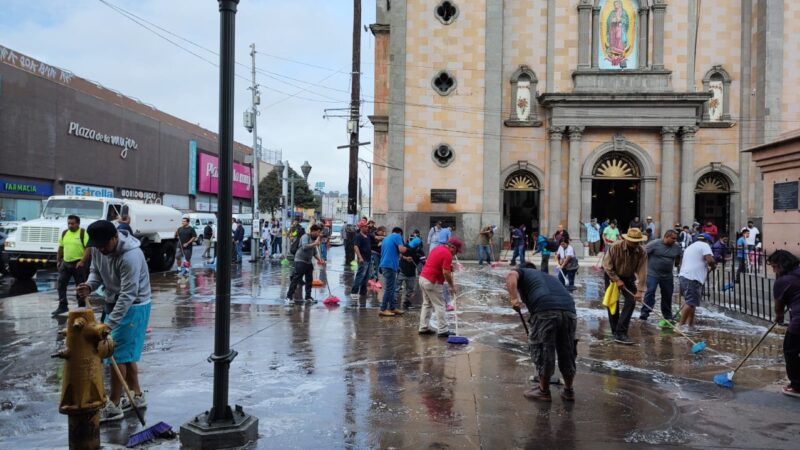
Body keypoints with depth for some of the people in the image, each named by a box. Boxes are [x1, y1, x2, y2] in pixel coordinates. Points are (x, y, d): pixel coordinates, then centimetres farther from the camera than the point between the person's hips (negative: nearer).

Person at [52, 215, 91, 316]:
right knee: (61, 284, 2)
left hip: (78, 264, -6)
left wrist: (82, 262, -21)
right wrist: (58, 261, 14)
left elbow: (88, 248, -15)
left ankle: (82, 307, 14)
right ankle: (62, 306, 10)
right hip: (65, 262, 6)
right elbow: (61, 248, 17)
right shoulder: (64, 233, 10)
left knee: (80, 286, 4)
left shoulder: (83, 233, -9)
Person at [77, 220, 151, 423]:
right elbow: (96, 271, 11)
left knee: (118, 354, -6)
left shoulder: (131, 256, -30)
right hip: (114, 303, 8)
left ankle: (113, 405, 5)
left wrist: (109, 323, -32)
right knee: (126, 353, 15)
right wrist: (89, 286, -13)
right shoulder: (98, 248, -5)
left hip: (133, 307, -8)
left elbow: (128, 295, -30)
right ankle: (137, 395, 28)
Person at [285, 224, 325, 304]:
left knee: (309, 279, 8)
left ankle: (308, 297, 17)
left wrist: (319, 259, 4)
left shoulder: (314, 239, 14)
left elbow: (314, 252, 17)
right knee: (296, 279, -8)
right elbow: (304, 246, -29)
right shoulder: (305, 237, -11)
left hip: (308, 262, 8)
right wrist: (315, 243, -25)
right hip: (300, 261, -8)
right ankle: (289, 297, -5)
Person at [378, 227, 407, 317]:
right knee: (389, 288, -4)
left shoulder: (386, 238, 22)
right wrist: (406, 248, 7)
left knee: (391, 288, 15)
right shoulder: (397, 236, -3)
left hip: (385, 265, 9)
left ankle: (393, 308, 20)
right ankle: (383, 309, -2)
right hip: (390, 265, -9)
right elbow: (401, 250, -15)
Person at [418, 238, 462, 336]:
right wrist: (452, 286, -9)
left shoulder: (437, 248, 14)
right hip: (432, 282, -9)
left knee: (427, 304, 17)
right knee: (439, 306, -3)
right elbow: (446, 272, -19)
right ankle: (443, 330, 0)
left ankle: (423, 328, 20)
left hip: (423, 278, 9)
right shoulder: (447, 254, -15)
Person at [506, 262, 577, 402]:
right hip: (569, 310, 6)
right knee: (567, 352, 19)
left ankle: (543, 391, 21)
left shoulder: (522, 272, 25)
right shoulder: (548, 276, 40)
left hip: (545, 311, -6)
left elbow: (511, 275, -1)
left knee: (543, 350, 9)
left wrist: (513, 298, -6)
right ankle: (569, 391, 31)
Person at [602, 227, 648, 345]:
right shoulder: (615, 248, -25)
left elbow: (642, 272, -20)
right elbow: (607, 266, -19)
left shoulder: (641, 252, -18)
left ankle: (620, 333, -13)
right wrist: (617, 280, -21)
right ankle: (616, 332, 11)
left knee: (631, 301, -12)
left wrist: (639, 290, -25)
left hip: (628, 278, 2)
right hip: (613, 276, -2)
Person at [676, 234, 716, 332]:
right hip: (693, 278, -9)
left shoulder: (690, 247, 29)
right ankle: (681, 325, -12)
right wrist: (713, 266, 6)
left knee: (691, 302, 15)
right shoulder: (704, 245, 2)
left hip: (683, 276, 9)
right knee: (690, 303, -10)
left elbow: (682, 264, 33)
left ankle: (690, 325, 15)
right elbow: (710, 260, -15)